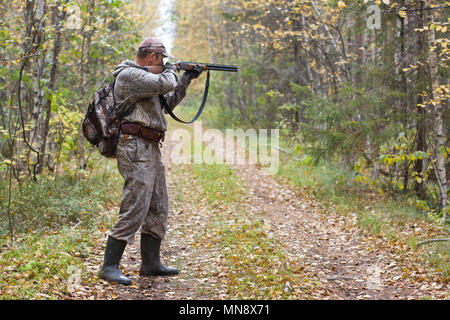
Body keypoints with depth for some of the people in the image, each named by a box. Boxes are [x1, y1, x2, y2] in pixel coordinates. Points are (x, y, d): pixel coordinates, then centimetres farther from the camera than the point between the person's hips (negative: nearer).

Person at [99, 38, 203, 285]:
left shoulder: (145, 77, 22)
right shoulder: (129, 75, -10)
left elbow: (168, 102, 30)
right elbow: (164, 84, -21)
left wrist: (186, 79, 24)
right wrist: (170, 71, 1)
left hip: (151, 149, 11)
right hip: (136, 147, -11)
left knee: (159, 209, 12)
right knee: (134, 209, -14)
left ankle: (150, 263, 20)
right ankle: (109, 267, -11)